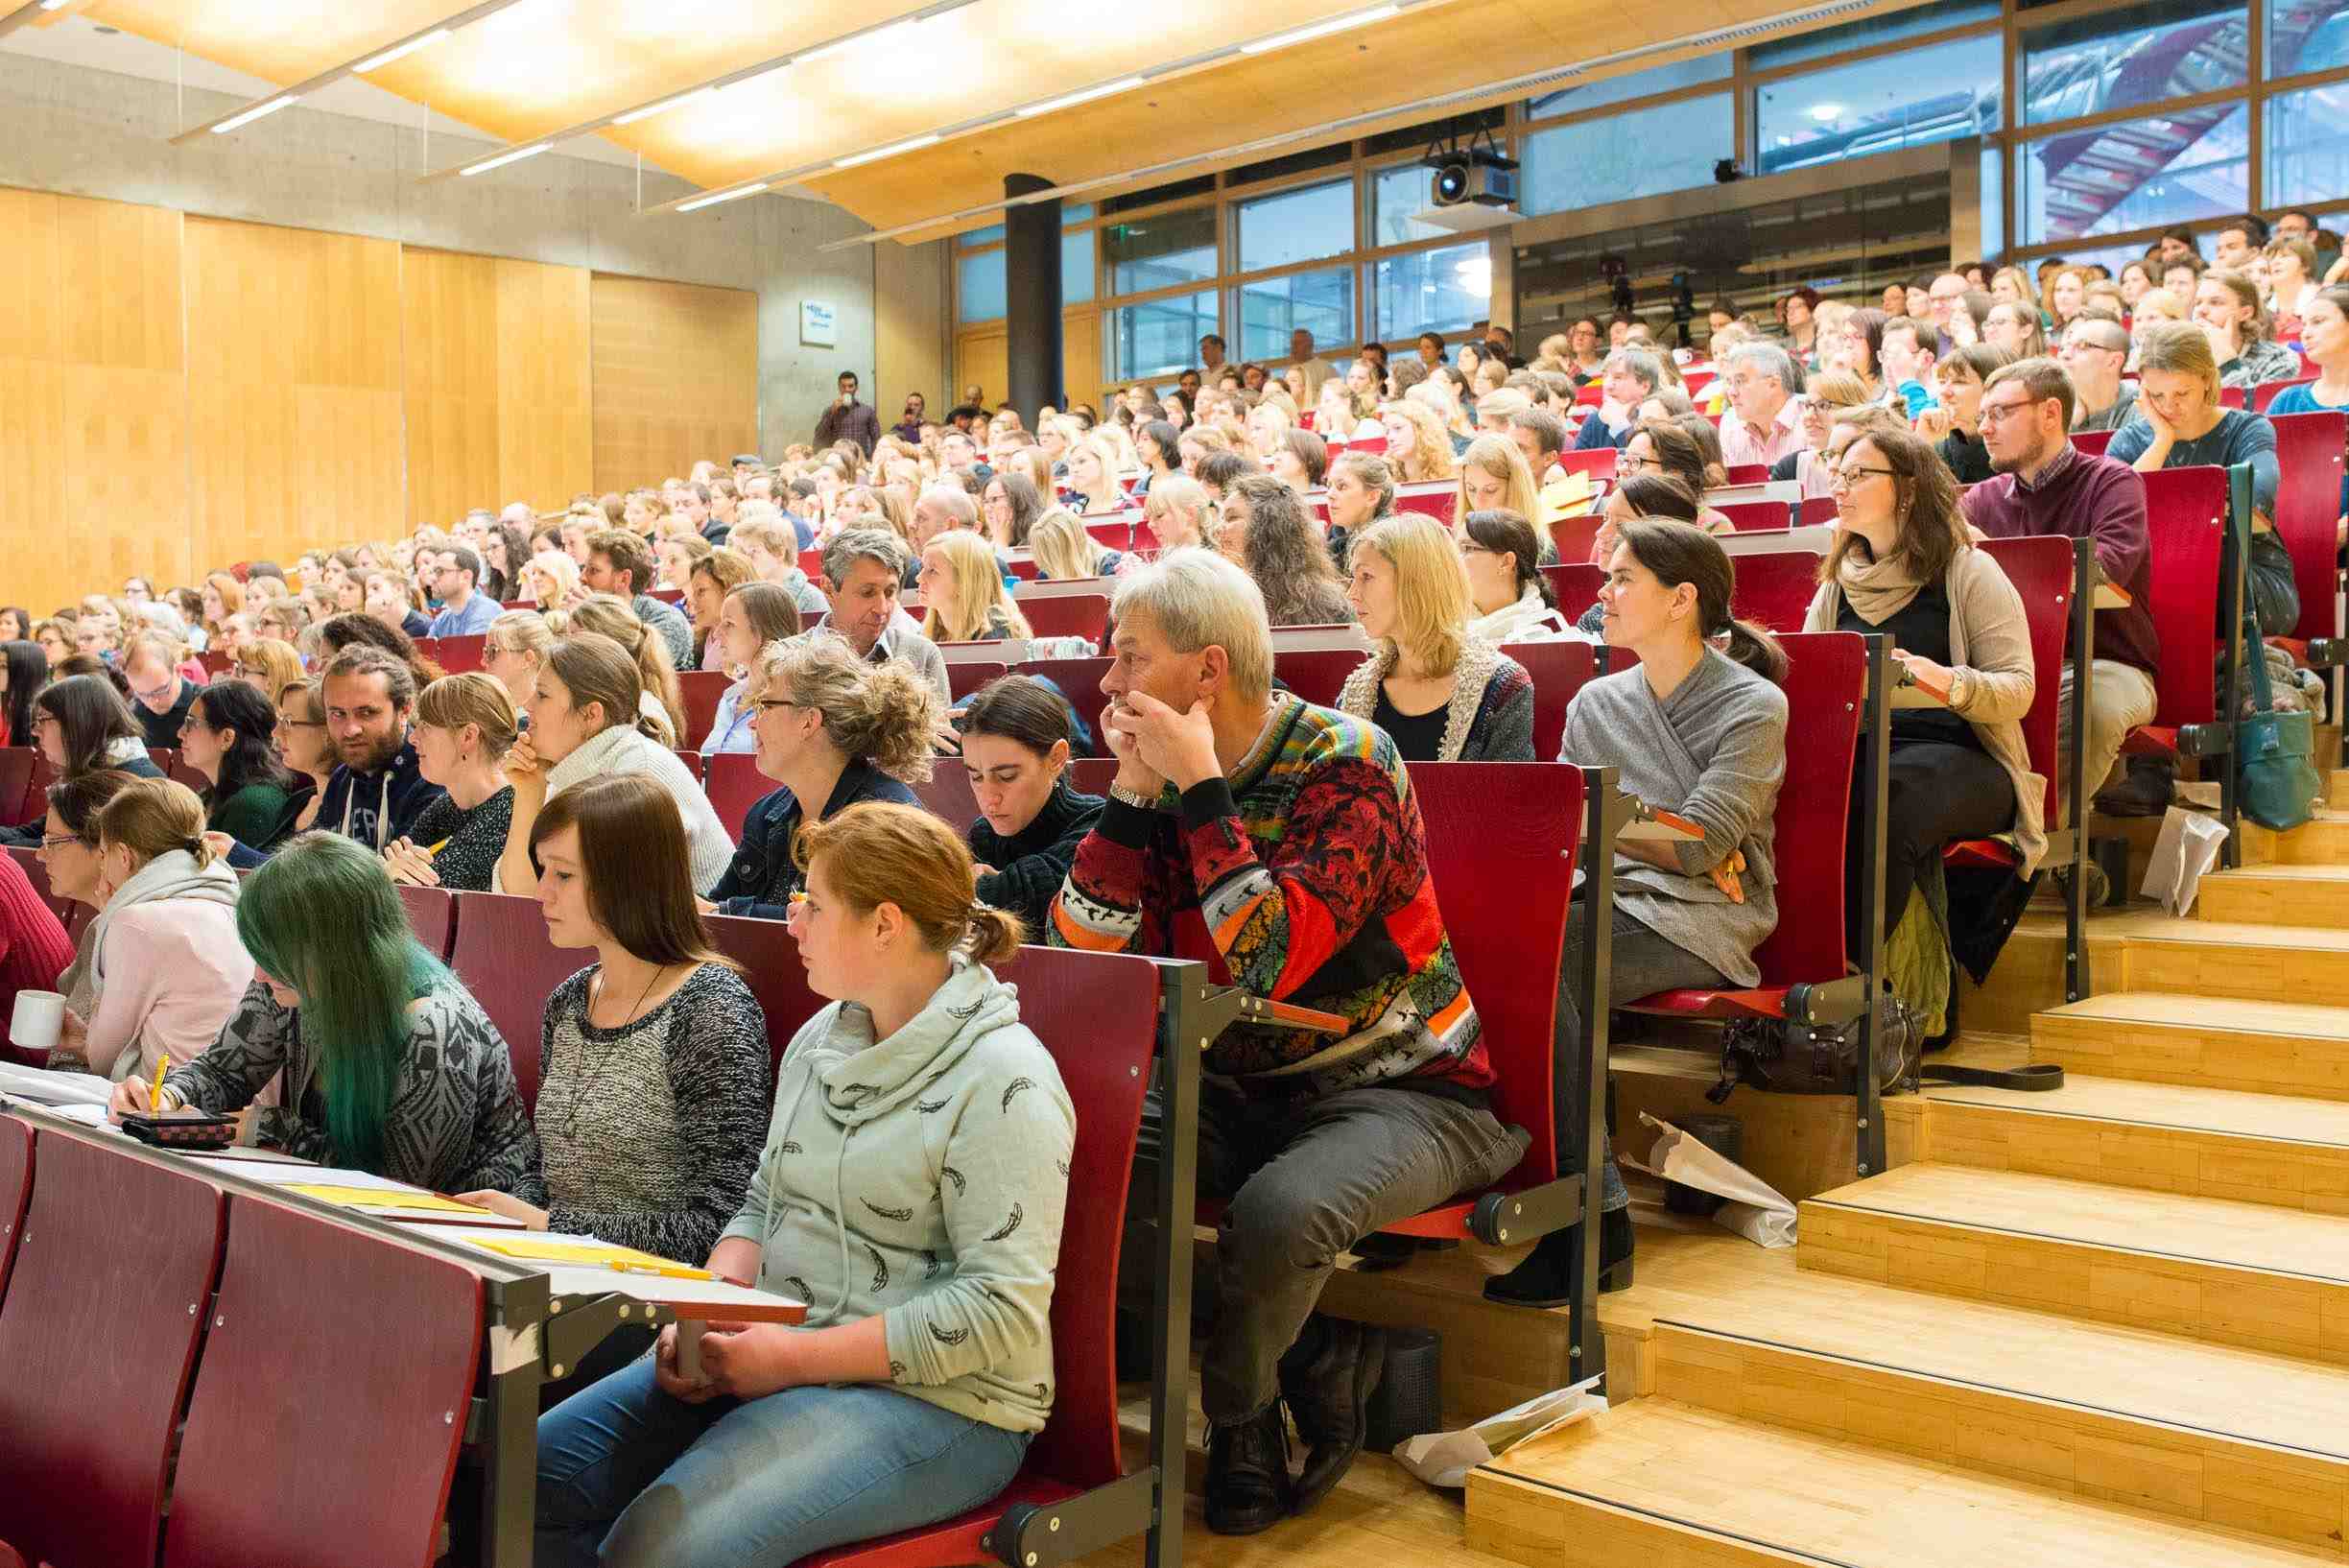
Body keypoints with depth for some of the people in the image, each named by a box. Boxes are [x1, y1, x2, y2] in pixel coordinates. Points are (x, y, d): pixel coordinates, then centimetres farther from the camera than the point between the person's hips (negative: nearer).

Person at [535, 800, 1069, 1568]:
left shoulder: (1003, 1083, -16)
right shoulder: (821, 1040, 11)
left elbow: (1003, 1309, -20)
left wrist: (796, 1357, -20)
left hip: (933, 1400, -8)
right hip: (771, 1354, 8)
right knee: (531, 1475, -5)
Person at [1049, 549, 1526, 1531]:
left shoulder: (1346, 762, -15)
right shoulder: (1169, 775, 3)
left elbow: (1269, 962, -29)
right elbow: (1078, 956, -7)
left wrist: (1200, 787, -25)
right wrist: (1134, 789, -13)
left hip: (1395, 1087, -6)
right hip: (1239, 1087, 6)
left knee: (1276, 1211, -35)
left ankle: (1233, 1417, 0)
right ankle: (1315, 1368, -4)